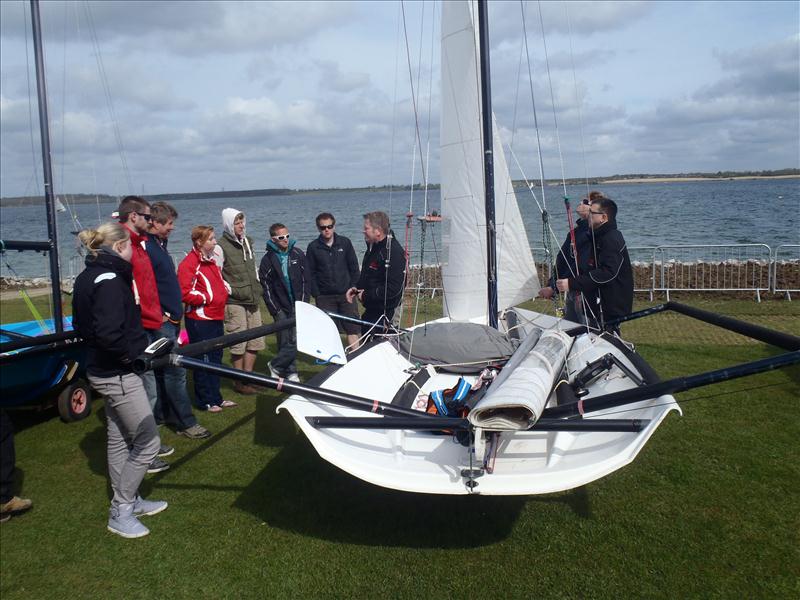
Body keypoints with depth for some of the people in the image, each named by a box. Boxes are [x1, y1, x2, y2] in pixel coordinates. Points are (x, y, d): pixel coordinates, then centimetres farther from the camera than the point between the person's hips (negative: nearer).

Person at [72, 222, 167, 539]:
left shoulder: (89, 277, 9)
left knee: (119, 438, 19)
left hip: (104, 370, 10)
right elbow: (109, 334, -31)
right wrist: (136, 353, -16)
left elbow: (82, 324, 16)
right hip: (118, 374, -10)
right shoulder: (110, 281, -22)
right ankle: (120, 512, 11)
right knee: (148, 441, -1)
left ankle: (128, 501, 34)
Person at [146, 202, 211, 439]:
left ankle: (165, 413, 27)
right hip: (161, 322, -10)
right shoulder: (147, 248, -16)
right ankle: (186, 423, -1)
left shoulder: (159, 245, 16)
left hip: (169, 320, 10)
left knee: (162, 371, 17)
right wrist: (161, 315, -19)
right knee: (175, 371, -6)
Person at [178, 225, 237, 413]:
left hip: (216, 317, 9)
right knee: (204, 360, 0)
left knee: (216, 358, 15)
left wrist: (224, 291, 9)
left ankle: (215, 397, 25)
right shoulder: (189, 264, -14)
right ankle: (205, 401, 11)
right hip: (200, 320, -9)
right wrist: (207, 298, -16)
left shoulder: (211, 261, 15)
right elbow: (185, 293, -22)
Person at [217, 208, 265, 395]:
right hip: (234, 303, -7)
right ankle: (240, 382, 11)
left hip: (252, 301, 7)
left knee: (255, 342, 11)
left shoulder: (248, 242, 13)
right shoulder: (221, 247, -10)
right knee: (238, 345, -1)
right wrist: (231, 291, -15)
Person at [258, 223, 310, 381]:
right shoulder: (268, 260, 1)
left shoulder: (298, 254, 6)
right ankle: (291, 373, 15)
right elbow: (266, 288, 0)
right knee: (285, 342, -1)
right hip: (281, 308, -1)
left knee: (296, 340, -4)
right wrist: (276, 310, -6)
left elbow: (306, 280, 8)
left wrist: (304, 302, -1)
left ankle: (275, 365, 14)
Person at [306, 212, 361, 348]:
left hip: (346, 295, 0)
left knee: (353, 328, -1)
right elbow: (310, 273, 5)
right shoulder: (313, 247, 3)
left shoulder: (345, 242, 4)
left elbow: (354, 268, 7)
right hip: (324, 298, 0)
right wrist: (316, 294, -2)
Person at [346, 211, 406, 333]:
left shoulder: (394, 252, -21)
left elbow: (393, 288, -27)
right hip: (371, 309, 10)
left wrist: (366, 295, -19)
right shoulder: (373, 246, 10)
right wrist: (356, 288, 7)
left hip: (383, 312, -10)